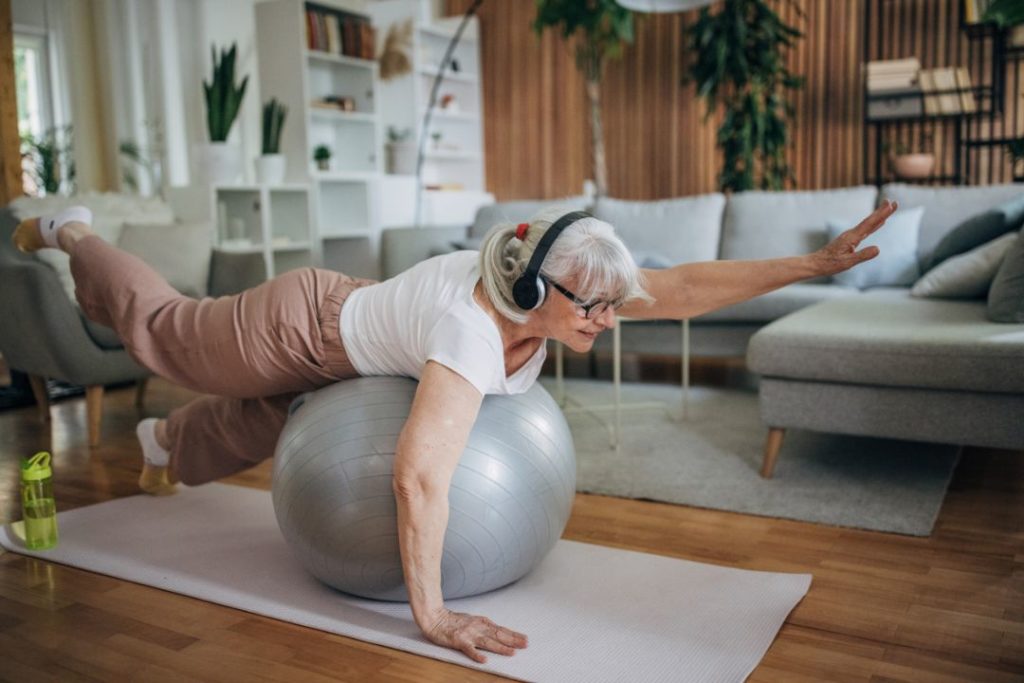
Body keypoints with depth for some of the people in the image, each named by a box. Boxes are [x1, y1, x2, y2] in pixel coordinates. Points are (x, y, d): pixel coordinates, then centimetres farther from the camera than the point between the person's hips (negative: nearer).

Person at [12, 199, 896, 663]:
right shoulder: (473, 333, -46)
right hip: (305, 326, -6)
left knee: (263, 426, 34)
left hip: (356, 326, 7)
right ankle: (69, 234, 51)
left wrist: (815, 262, -31)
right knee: (167, 330, 24)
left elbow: (687, 286, -26)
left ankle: (167, 446, 66)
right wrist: (431, 614, -46)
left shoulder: (555, 286, -25)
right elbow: (420, 475, -52)